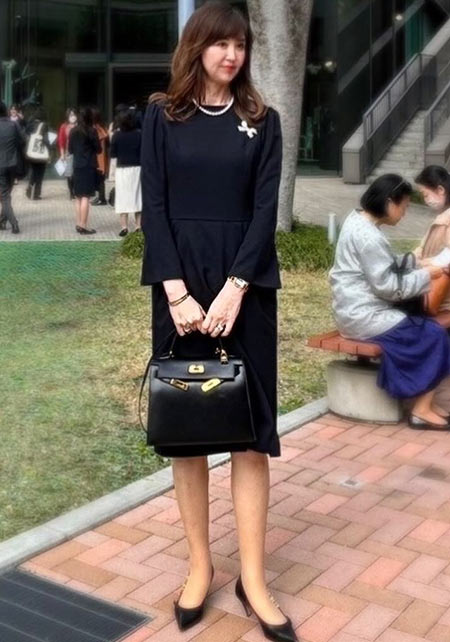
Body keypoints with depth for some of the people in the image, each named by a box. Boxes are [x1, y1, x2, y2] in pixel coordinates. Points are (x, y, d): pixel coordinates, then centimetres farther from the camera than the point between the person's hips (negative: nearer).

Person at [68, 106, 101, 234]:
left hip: (77, 166, 5)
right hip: (89, 166, -5)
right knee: (85, 197, -5)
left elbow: (70, 150, 11)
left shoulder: (73, 131, 5)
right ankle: (83, 225, -7)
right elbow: (98, 149, -6)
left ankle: (78, 223, 16)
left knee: (78, 197, 14)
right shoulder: (91, 131, -9)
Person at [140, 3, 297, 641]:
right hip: (179, 283, 0)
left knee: (250, 427, 0)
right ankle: (200, 565, 18)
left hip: (246, 284, 0)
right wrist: (176, 292, -13)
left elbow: (265, 210, -1)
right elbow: (153, 207, -2)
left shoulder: (263, 121, 8)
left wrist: (235, 288, -13)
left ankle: (253, 577, 9)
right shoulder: (162, 116, 6)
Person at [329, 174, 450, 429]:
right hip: (363, 315, -10)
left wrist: (416, 265, 8)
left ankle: (425, 403, 5)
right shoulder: (367, 235, -21)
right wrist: (425, 275, -8)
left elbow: (383, 267, 20)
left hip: (363, 308, 10)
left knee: (428, 325, 5)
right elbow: (388, 286, -19)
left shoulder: (359, 221, 11)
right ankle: (421, 410, -2)